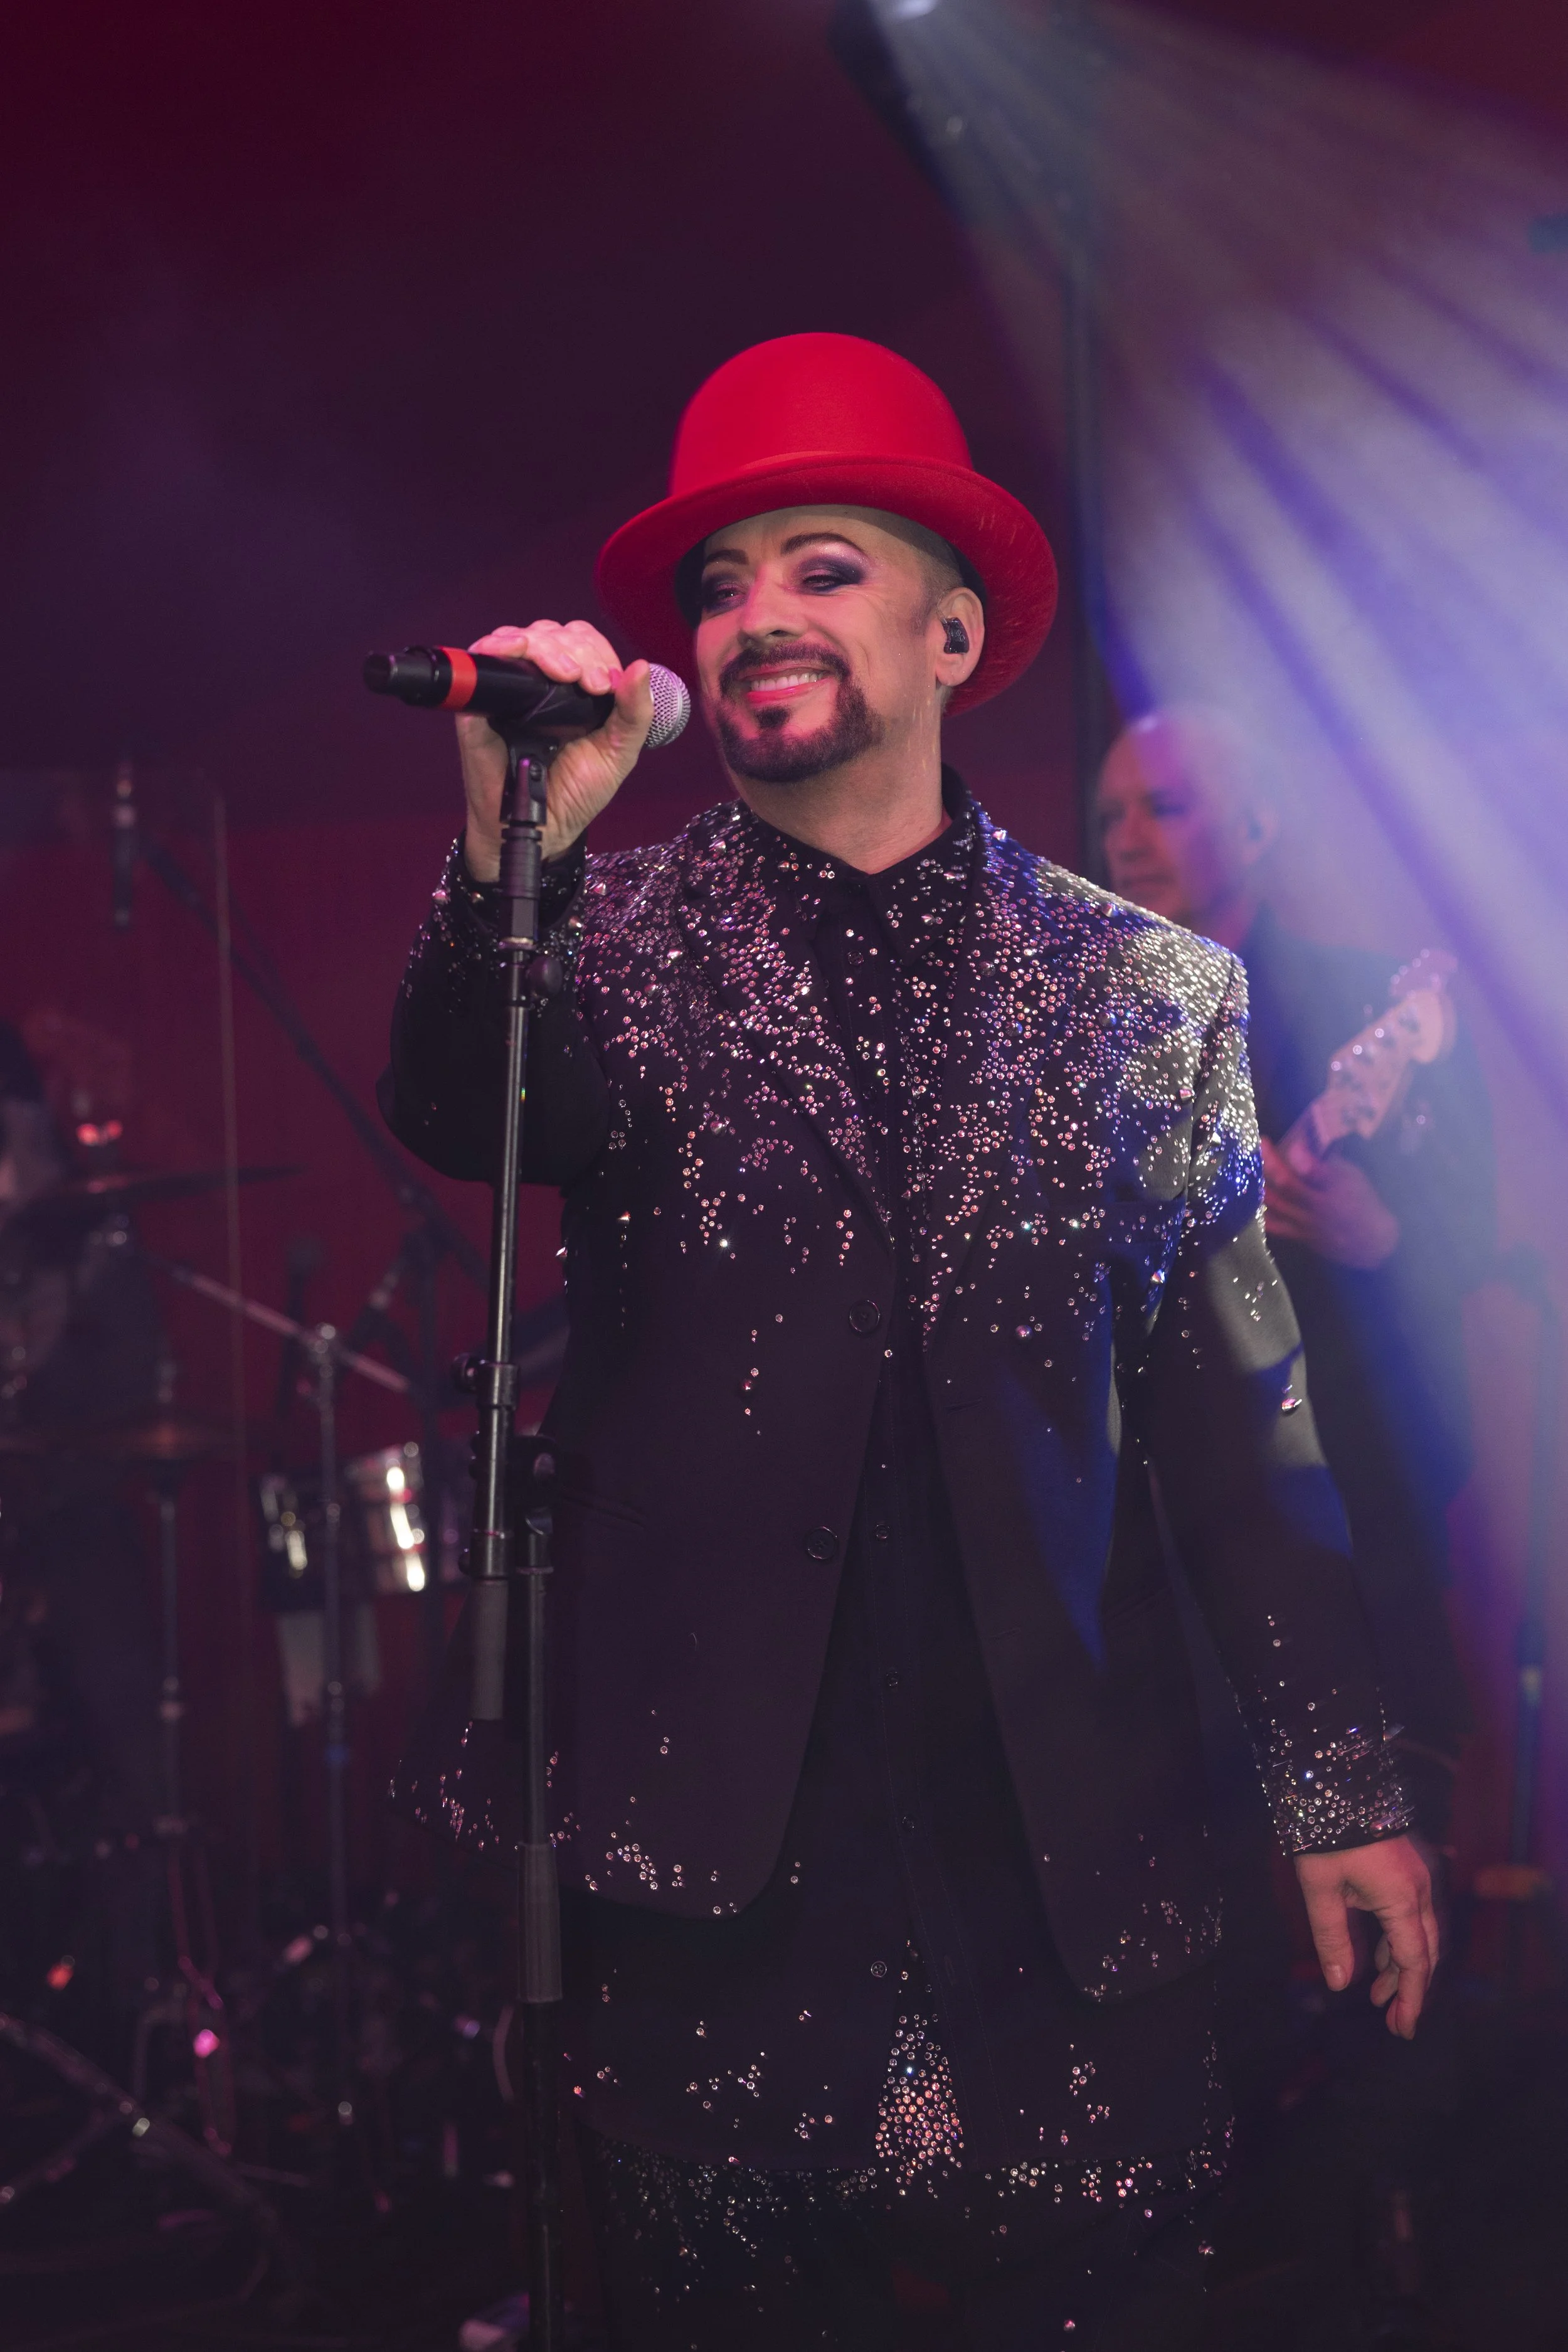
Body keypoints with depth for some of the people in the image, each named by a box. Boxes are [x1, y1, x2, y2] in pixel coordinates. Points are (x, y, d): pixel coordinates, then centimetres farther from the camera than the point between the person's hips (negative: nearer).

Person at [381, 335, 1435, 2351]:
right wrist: (518, 850, -35)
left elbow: (1238, 1415, 6)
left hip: (1067, 1837, 1)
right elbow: (458, 1119, -16)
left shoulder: (1142, 987, 7)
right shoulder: (615, 942, 5)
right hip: (708, 1810, 0)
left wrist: (1340, 1786, 4)